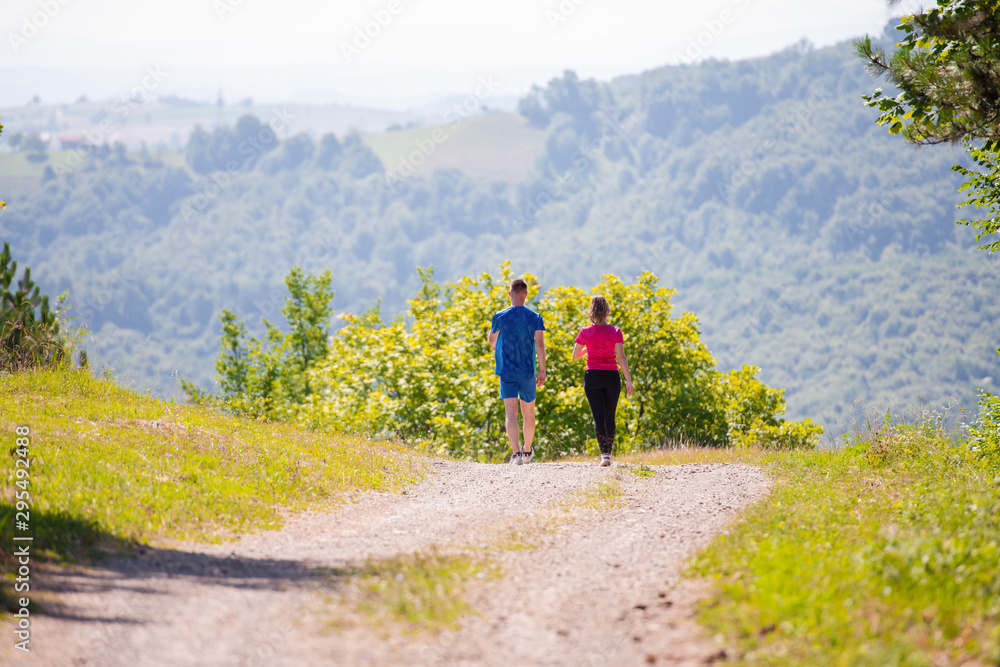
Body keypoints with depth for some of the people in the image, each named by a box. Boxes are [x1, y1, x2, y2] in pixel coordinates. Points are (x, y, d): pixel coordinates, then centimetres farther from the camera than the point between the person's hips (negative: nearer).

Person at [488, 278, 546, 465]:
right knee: (528, 414, 16)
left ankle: (516, 452, -25)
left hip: (506, 372, -1)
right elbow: (539, 344, -11)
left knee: (511, 413, -9)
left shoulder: (500, 316, -1)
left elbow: (491, 340, 15)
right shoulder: (535, 318, -1)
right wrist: (542, 370, -11)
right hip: (528, 372, 1)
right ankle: (527, 451, 31)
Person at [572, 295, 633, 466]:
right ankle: (608, 453, 25)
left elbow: (575, 355, 8)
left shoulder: (585, 332, -3)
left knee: (598, 417, -2)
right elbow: (621, 357, -12)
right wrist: (628, 380, -14)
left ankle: (604, 453, -19)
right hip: (612, 376, 1)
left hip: (592, 376, -1)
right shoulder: (615, 332, -4)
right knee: (610, 418, 15)